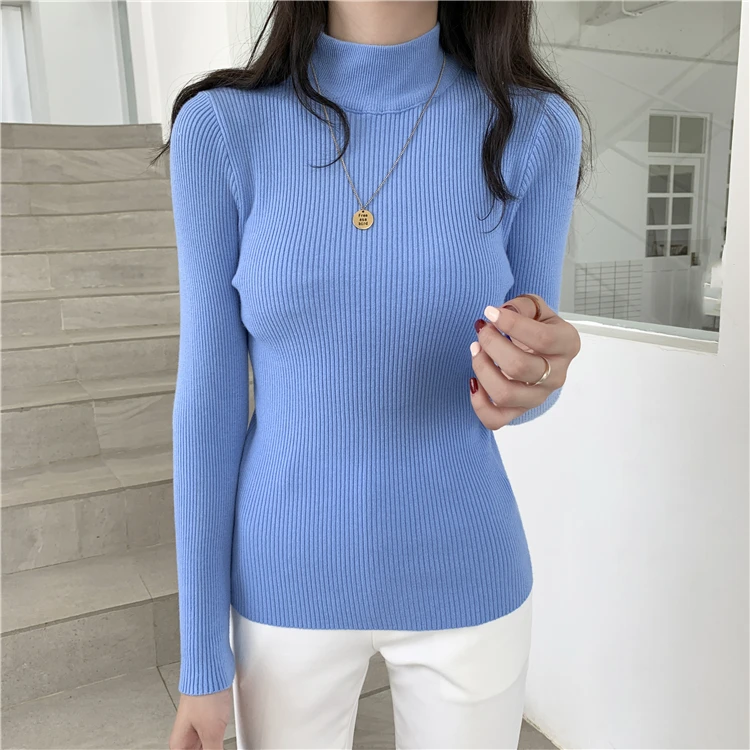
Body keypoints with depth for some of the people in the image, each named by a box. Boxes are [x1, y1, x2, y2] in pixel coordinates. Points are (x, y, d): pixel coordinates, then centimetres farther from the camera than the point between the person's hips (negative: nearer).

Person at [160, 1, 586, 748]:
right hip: (287, 586, 0)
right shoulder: (219, 127, -13)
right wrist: (201, 656, -4)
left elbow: (509, 385, -3)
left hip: (463, 581, 1)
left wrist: (532, 377, -30)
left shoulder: (535, 129, -12)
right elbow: (209, 393, -9)